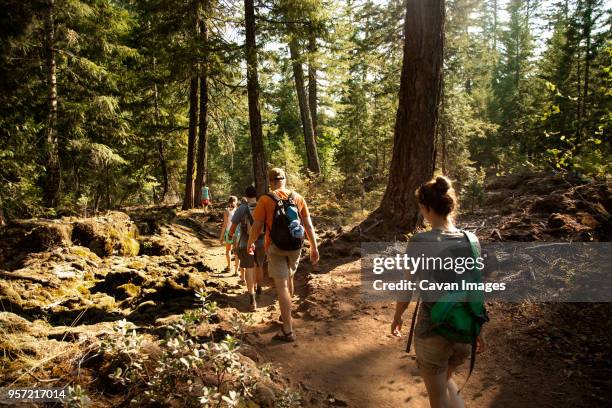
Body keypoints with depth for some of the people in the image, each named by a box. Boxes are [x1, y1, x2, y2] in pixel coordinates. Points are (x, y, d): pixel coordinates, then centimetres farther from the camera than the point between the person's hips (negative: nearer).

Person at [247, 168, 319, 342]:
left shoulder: (265, 200, -10)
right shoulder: (298, 198, 0)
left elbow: (256, 226, -7)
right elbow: (308, 224, 0)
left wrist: (250, 243, 11)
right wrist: (314, 248, 7)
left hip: (276, 248, -4)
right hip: (295, 247, 4)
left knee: (281, 286, -1)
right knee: (289, 278, 26)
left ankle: (288, 330, -1)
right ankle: (286, 314, 43)